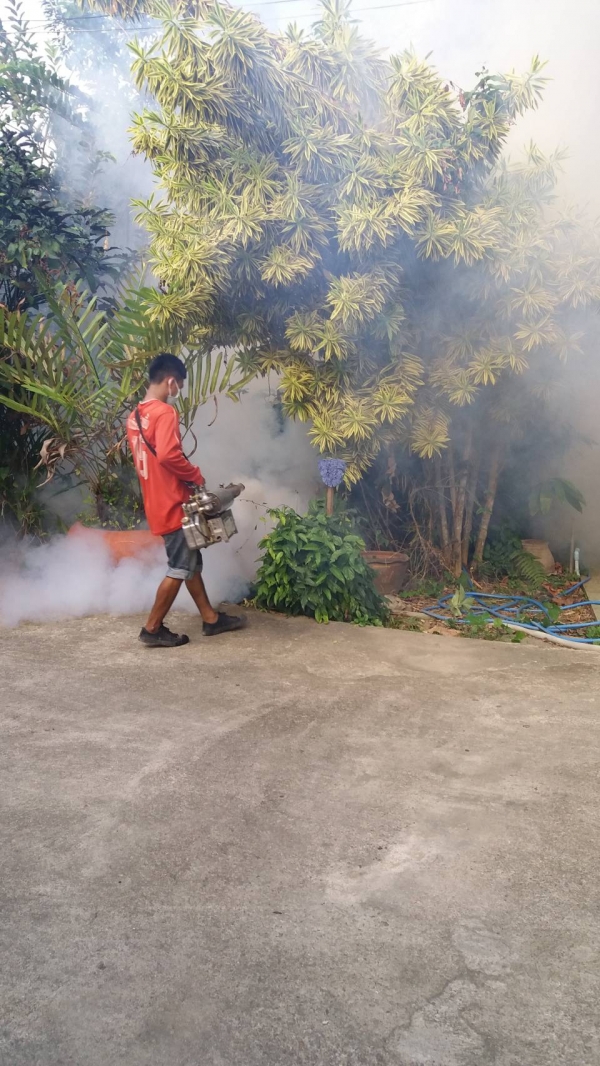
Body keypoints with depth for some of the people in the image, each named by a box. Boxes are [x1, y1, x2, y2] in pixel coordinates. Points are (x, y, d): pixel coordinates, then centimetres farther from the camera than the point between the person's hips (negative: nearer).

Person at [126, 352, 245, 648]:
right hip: (172, 504, -10)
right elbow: (168, 455, -30)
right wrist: (196, 475, -14)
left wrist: (186, 475, 16)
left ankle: (211, 619, 26)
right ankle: (152, 629, 6)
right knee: (179, 568, 1)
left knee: (191, 562, 17)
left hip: (157, 502, 10)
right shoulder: (164, 412, -18)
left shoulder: (135, 416, 12)